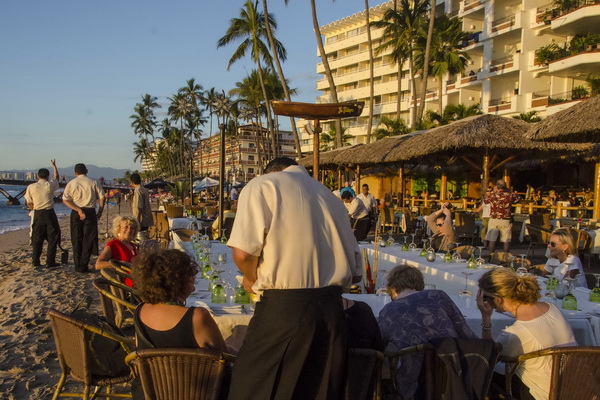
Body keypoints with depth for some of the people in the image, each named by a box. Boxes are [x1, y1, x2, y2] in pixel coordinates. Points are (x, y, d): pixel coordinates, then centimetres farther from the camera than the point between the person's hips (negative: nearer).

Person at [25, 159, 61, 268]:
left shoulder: (31, 187, -2)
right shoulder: (50, 185, -5)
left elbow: (29, 203, 5)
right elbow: (56, 177, 18)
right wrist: (54, 166, 34)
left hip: (38, 214, 2)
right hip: (49, 213, -2)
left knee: (37, 239, 11)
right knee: (52, 239, 5)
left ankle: (35, 262, 14)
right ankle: (50, 262, 4)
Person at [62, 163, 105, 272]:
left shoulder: (71, 184, 3)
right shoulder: (93, 183, 0)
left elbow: (65, 200, -6)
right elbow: (102, 197, -3)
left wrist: (78, 210, -10)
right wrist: (100, 212, 6)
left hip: (76, 213, 2)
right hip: (90, 212, -2)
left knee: (76, 240, 10)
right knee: (88, 239, 3)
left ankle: (77, 266, 14)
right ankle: (83, 266, -1)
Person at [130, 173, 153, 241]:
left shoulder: (137, 191, -14)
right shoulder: (145, 190, 13)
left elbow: (139, 208, -20)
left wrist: (137, 222, -19)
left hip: (142, 220, -10)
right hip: (147, 220, 10)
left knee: (141, 240, -8)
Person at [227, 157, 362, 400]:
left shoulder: (263, 185, 2)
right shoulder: (330, 196, 20)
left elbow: (243, 252, -12)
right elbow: (356, 270, 17)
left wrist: (254, 279, 6)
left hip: (284, 307, -6)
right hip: (331, 309, 6)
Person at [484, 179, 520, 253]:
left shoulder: (492, 195, -6)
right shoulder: (509, 195, -5)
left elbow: (485, 200, 14)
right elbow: (518, 198, 15)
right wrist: (509, 191, 16)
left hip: (494, 220, 0)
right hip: (506, 221, 0)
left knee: (492, 240, 7)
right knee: (506, 241, 6)